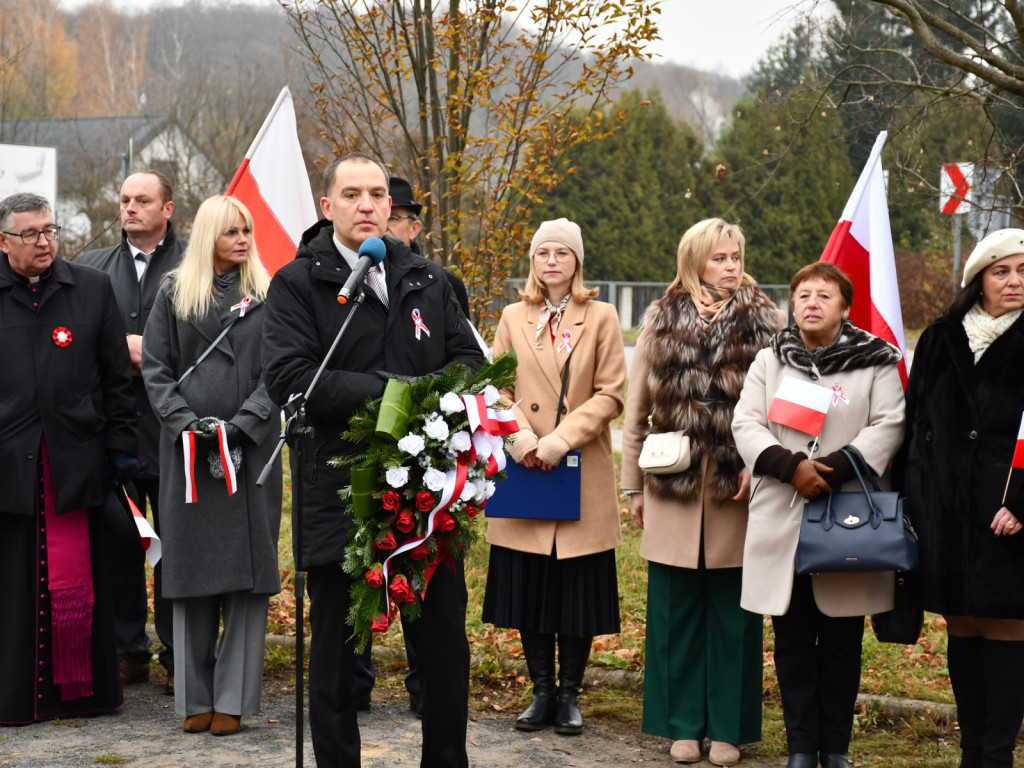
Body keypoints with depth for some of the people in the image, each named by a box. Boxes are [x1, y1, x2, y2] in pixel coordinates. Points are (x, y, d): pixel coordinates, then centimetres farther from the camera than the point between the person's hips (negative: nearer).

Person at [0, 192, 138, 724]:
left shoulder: (92, 289, 10)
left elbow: (117, 377, 10)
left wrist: (121, 446, 5)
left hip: (75, 460, 0)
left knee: (77, 583, 0)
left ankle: (80, 688, 13)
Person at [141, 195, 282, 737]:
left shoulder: (267, 295, 7)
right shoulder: (174, 294, 8)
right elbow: (155, 368, 5)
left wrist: (240, 426, -12)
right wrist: (188, 421, -9)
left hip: (252, 449, 0)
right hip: (188, 449, 1)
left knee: (247, 568, -2)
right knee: (190, 567, 2)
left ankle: (233, 698, 2)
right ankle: (195, 696, 9)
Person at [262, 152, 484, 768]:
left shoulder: (428, 280, 13)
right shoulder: (298, 283, -2)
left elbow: (470, 359, 11)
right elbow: (289, 377, -14)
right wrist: (387, 392, -19)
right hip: (339, 491, -3)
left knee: (445, 640, 8)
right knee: (336, 643, 8)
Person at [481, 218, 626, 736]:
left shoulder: (601, 318, 3)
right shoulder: (513, 319, 9)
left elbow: (611, 393, -3)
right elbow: (498, 390, 6)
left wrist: (561, 439, -14)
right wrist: (522, 437, -12)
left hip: (583, 477, -2)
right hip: (526, 476, 2)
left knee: (578, 591, 1)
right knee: (529, 590, 5)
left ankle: (570, 695, 14)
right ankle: (542, 692, 17)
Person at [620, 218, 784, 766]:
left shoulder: (765, 322, 3)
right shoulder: (661, 322, 8)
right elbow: (636, 411, 10)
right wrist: (634, 485, 9)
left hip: (737, 491, -1)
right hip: (674, 488, 1)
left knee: (732, 613, 5)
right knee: (677, 610, 6)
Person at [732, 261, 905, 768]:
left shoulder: (875, 362, 4)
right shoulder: (769, 361, 11)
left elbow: (887, 426, -6)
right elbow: (746, 424, 2)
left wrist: (832, 470, -18)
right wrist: (791, 466, -15)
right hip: (782, 521, 2)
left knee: (842, 641, 4)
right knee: (792, 640, 5)